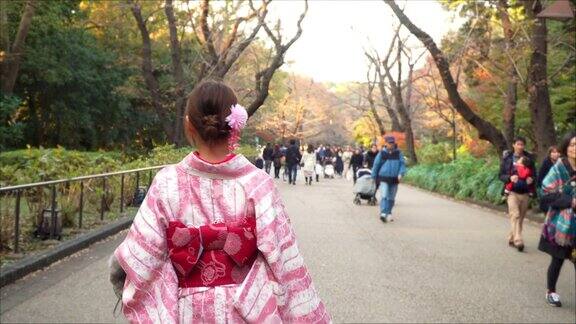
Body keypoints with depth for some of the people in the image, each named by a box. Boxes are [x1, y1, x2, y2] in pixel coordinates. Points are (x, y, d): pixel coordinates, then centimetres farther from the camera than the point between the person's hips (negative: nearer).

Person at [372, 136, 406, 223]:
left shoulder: (398, 153, 5)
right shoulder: (381, 153, 1)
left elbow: (402, 164, 1)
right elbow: (376, 165, 7)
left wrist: (401, 173, -16)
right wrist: (374, 177, 11)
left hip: (394, 179, 3)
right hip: (384, 178, -2)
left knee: (391, 198, 12)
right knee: (384, 196, -15)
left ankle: (389, 213, 26)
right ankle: (383, 213, -21)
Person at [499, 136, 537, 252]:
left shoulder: (529, 158, 6)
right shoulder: (507, 158, 1)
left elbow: (534, 175, 11)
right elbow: (501, 175, 3)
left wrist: (531, 179, -12)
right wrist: (510, 178, -18)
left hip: (525, 193, 3)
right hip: (512, 191, -3)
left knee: (520, 218, 7)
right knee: (515, 215, -17)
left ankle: (511, 239, 22)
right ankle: (518, 241, -24)